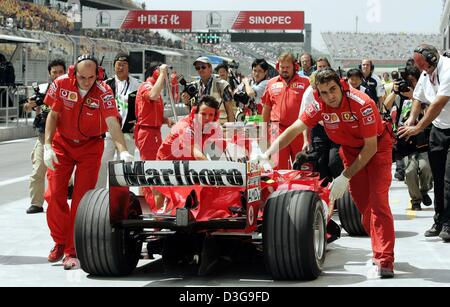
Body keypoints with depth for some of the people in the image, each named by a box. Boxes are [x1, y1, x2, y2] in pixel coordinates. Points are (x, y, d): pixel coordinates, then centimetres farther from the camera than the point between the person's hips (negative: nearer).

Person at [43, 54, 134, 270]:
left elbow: (112, 122, -33)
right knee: (54, 194, -4)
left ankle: (73, 251, 1)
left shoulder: (103, 91, -22)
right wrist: (47, 146, -13)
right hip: (62, 143, 2)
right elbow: (53, 115, -4)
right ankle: (60, 242, 17)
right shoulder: (61, 84, -16)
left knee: (82, 199, -7)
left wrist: (123, 151, -48)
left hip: (90, 146, -2)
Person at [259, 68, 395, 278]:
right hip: (350, 149, 5)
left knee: (378, 201, -17)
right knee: (362, 203, 3)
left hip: (376, 147, -5)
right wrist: (268, 154, -23)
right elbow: (294, 129, -13)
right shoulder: (319, 106, -17)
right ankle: (379, 250, 19)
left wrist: (345, 176, -26)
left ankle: (384, 260, -17)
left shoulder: (362, 104, -31)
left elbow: (371, 147, -26)